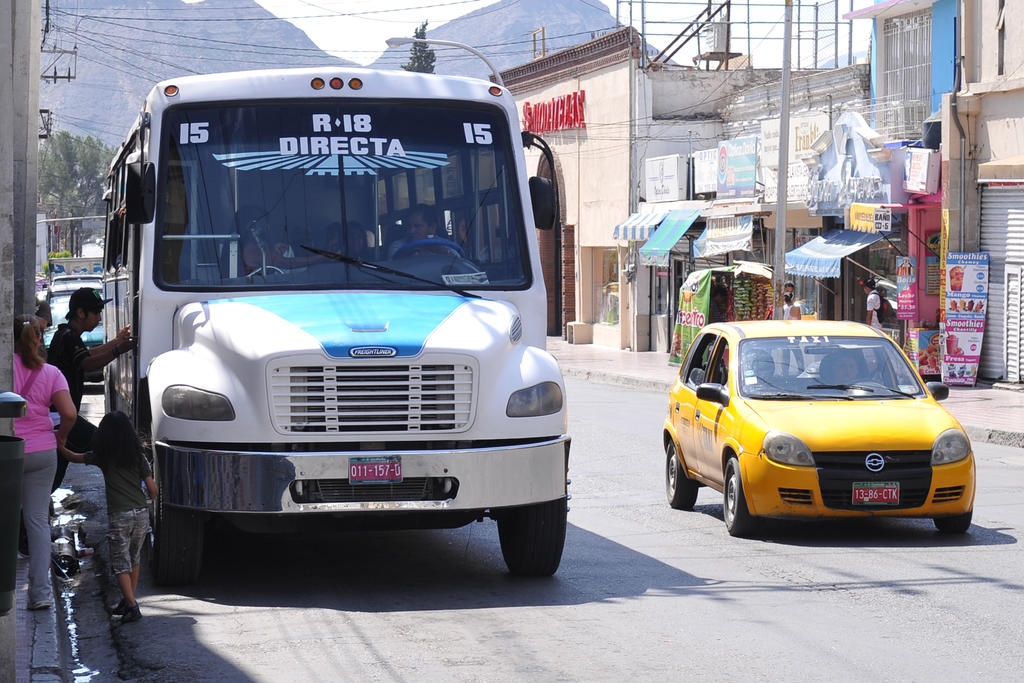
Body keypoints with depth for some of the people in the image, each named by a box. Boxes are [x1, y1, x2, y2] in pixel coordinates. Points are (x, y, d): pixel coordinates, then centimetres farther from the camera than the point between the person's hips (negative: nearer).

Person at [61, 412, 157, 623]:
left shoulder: (102, 457, -1)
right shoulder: (137, 456, 5)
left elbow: (74, 457, 13)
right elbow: (152, 488, 4)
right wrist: (151, 499, 26)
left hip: (119, 515, -4)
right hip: (141, 513, 4)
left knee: (121, 563, -2)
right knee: (134, 559, 20)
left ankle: (132, 605, -15)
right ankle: (129, 601, 24)